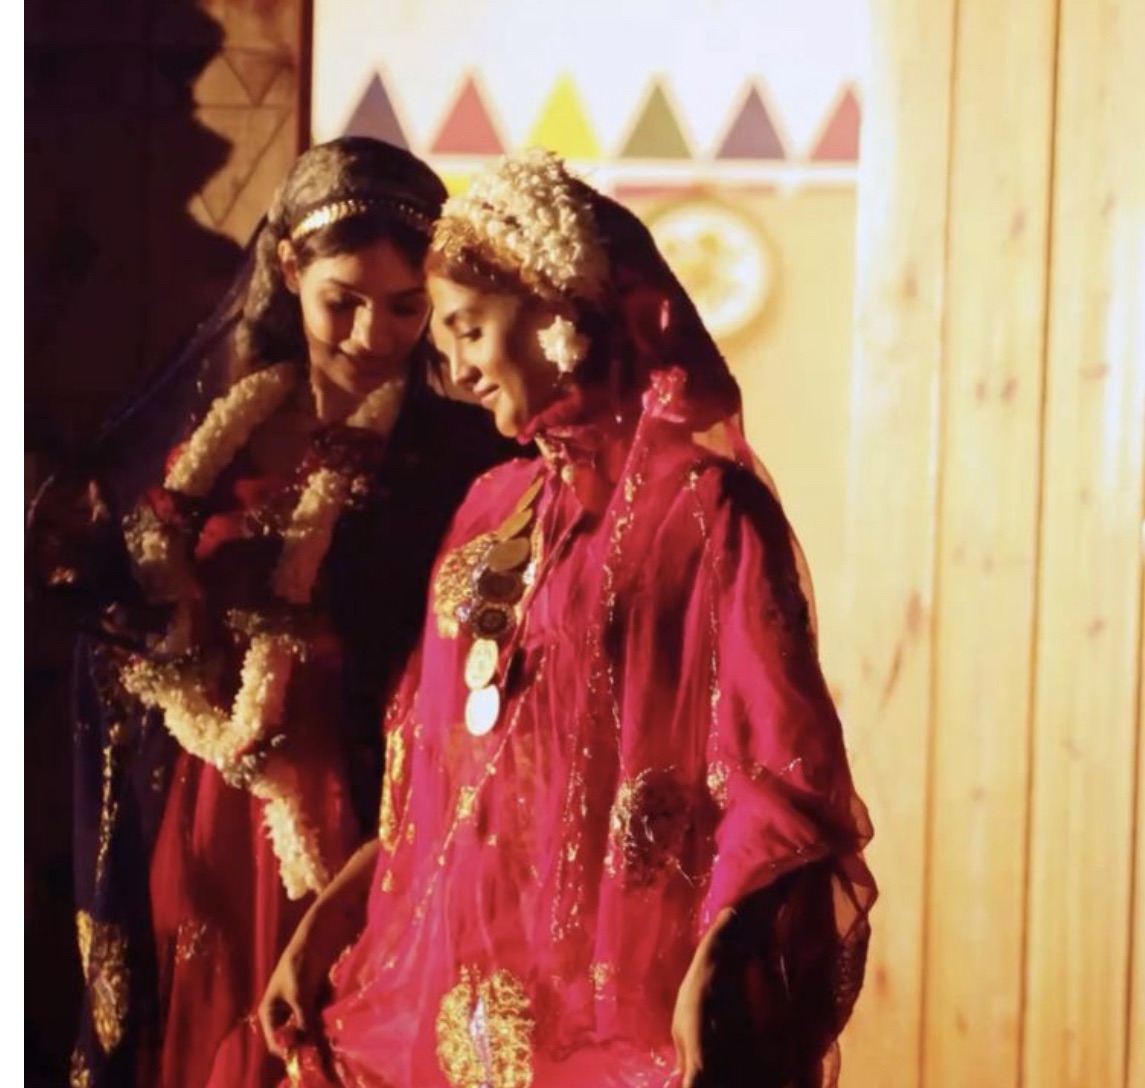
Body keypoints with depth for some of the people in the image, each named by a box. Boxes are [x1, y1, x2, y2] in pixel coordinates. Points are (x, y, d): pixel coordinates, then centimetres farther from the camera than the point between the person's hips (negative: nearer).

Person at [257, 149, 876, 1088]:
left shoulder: (706, 507, -9)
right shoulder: (491, 509, 10)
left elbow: (780, 774, -14)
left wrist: (713, 969, -24)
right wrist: (329, 920, 10)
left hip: (616, 983, -6)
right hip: (461, 978, 6)